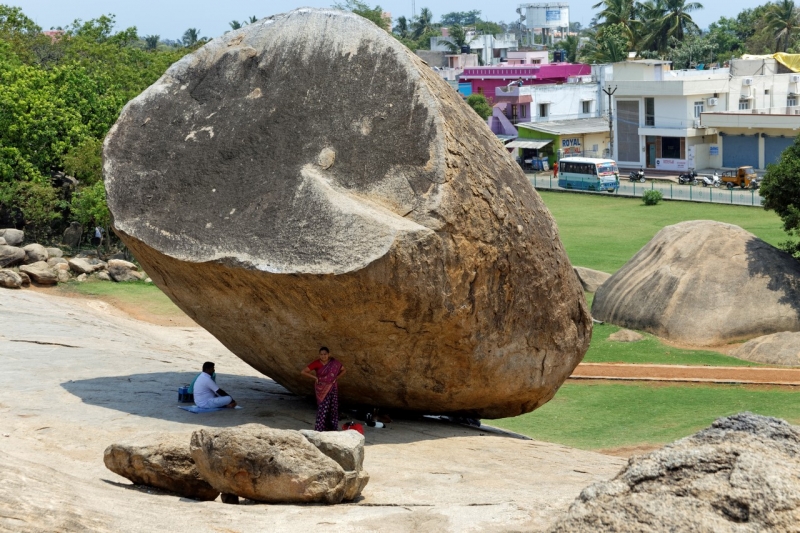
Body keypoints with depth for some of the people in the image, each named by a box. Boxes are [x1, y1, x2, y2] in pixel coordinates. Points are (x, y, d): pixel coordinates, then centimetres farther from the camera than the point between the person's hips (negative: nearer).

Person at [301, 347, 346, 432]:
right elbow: (302, 372, -12)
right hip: (322, 389, -3)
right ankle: (320, 430, -10)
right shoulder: (316, 363, -9)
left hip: (332, 388, 3)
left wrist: (336, 378, 0)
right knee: (323, 409, -10)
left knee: (333, 409, 4)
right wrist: (315, 377, -12)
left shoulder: (334, 363, -1)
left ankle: (332, 429, 12)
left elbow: (343, 370, 14)